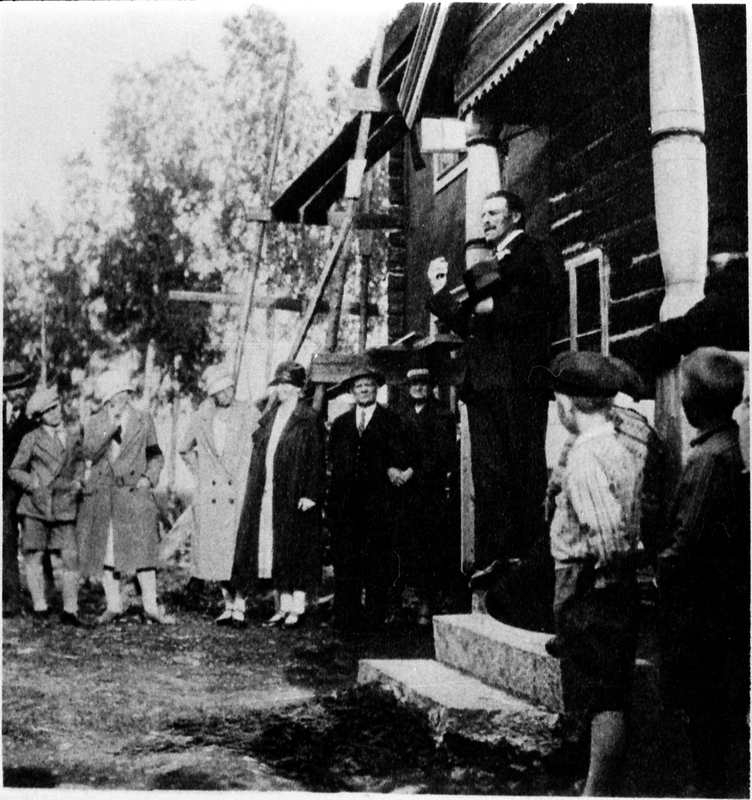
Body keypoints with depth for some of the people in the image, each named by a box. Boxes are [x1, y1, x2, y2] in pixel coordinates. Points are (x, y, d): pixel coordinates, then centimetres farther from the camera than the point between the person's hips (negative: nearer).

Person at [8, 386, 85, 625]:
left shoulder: (74, 434, 9)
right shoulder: (31, 439, 3)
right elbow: (14, 470, 7)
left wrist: (78, 481, 7)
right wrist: (33, 483, -9)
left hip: (64, 506, 1)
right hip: (35, 506, -1)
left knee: (70, 558, -4)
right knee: (33, 556, 0)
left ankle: (70, 611, 4)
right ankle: (40, 607, 12)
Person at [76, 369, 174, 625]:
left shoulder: (143, 421, 10)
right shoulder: (94, 423, 11)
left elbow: (156, 455, 17)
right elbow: (89, 453, -5)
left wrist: (149, 477, 0)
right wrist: (110, 429, -14)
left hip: (133, 492, -2)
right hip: (101, 494, 2)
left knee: (142, 548, -9)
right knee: (105, 551, 3)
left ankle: (151, 607, -6)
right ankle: (113, 606, 12)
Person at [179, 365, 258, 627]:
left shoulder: (249, 414, -1)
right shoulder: (201, 419, 7)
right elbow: (184, 450, 24)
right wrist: (199, 471, 13)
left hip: (241, 493, -3)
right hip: (210, 495, 3)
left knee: (239, 550, -7)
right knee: (217, 553, 5)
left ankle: (240, 607, 0)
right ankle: (228, 605, 16)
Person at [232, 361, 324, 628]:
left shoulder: (309, 419, -6)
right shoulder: (269, 418, 13)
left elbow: (316, 460, -10)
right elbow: (259, 454, 15)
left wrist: (311, 494, -17)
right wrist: (255, 490, 8)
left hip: (295, 497, -6)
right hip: (266, 495, 6)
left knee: (296, 552, -2)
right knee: (272, 549, 7)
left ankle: (297, 608, 5)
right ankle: (282, 607, 14)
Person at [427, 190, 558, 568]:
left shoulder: (530, 252, 6)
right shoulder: (486, 264, 26)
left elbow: (534, 305, -10)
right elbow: (467, 324, 20)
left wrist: (491, 307, -3)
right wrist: (440, 293, 13)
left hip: (518, 378, -7)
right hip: (483, 381, 7)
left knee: (524, 469, -7)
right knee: (488, 476, 3)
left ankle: (530, 554, -4)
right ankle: (492, 562, 4)